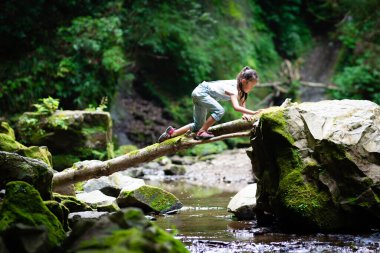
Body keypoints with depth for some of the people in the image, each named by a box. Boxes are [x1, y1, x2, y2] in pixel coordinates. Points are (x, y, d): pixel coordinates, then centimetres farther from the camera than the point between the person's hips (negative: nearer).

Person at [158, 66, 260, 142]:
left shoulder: (240, 86, -5)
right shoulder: (233, 89, -31)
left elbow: (242, 103, 3)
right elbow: (236, 107, -45)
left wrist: (245, 114, -14)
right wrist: (253, 112, -50)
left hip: (199, 95, 9)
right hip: (201, 92, -9)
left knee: (198, 125, 11)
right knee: (219, 110, -30)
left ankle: (172, 133, 15)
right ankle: (202, 132, -16)